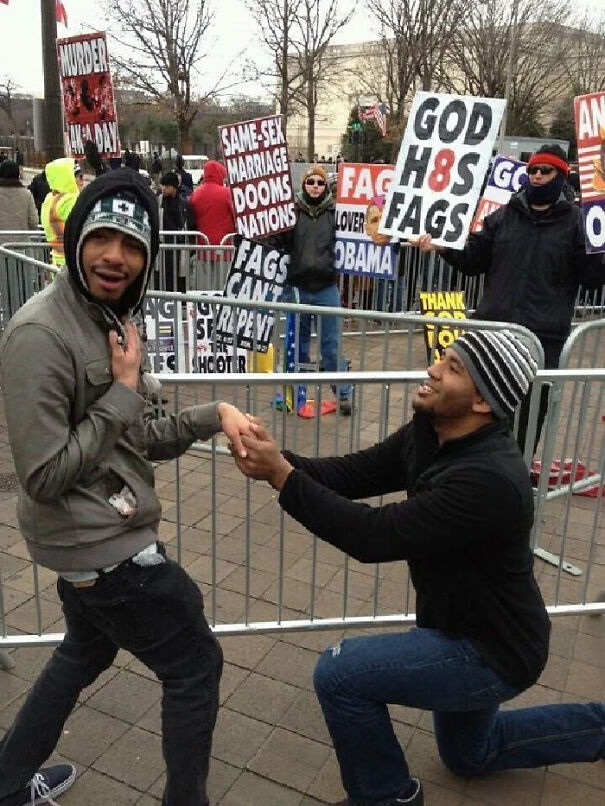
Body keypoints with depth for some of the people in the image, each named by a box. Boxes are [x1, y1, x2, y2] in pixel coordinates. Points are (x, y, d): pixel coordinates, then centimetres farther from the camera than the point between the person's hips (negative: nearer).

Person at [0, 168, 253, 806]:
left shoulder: (109, 318, 5)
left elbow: (136, 440, 8)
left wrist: (213, 415, -6)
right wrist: (124, 390, -21)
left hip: (95, 538, 10)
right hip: (103, 545, -10)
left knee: (86, 652, 31)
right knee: (196, 666, 8)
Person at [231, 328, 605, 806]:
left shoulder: (490, 479, -36)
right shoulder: (430, 434, -9)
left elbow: (376, 536, -36)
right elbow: (351, 473, -9)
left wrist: (282, 475, -35)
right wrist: (275, 460, -26)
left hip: (493, 651, -9)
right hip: (467, 630, 9)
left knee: (339, 673, -17)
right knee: (470, 754, 30)